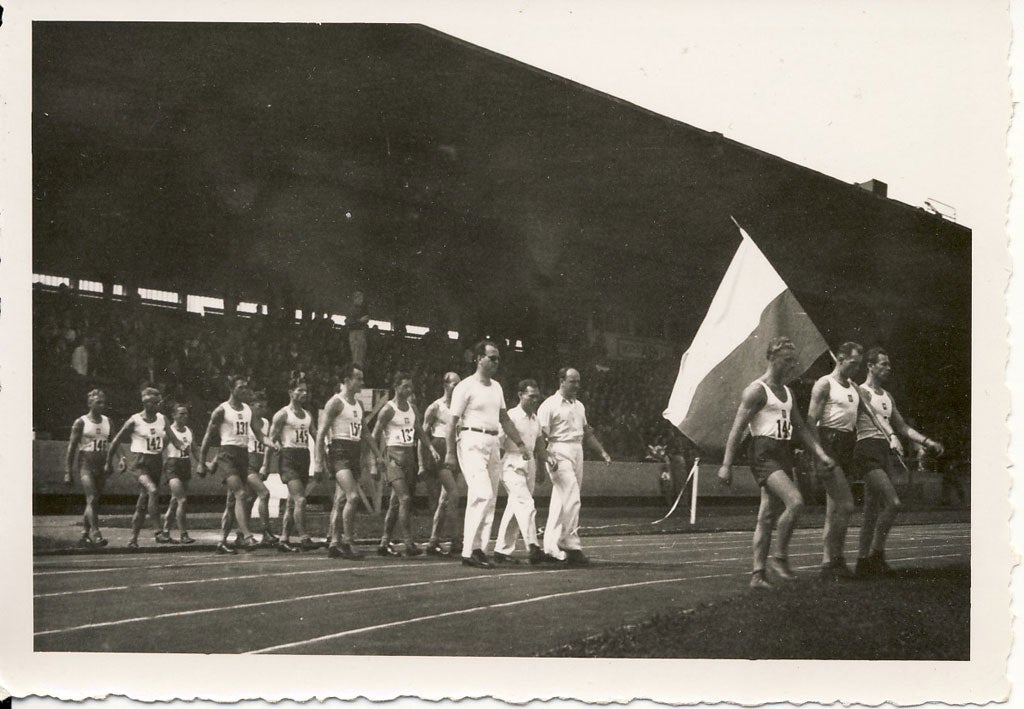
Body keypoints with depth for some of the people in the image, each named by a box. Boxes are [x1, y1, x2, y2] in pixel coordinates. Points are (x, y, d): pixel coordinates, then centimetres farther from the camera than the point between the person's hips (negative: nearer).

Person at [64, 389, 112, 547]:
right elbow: (72, 447, -3)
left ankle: (85, 535, 15)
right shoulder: (81, 422, -3)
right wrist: (68, 472, -7)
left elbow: (113, 443, 17)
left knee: (94, 501, 7)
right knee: (92, 498, -17)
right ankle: (95, 534, -22)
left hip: (101, 465, 5)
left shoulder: (107, 421, 10)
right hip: (85, 464, -5)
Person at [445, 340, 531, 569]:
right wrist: (450, 452, -13)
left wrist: (519, 443, 19)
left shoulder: (496, 387, 16)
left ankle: (479, 549, 10)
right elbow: (453, 421, -8)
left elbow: (504, 419, 23)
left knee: (490, 499, 6)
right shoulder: (466, 386, -7)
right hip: (472, 442, -8)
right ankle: (469, 550, -15)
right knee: (482, 494, -17)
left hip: (493, 443, 8)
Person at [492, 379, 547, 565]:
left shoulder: (535, 419, 14)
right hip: (512, 466, -8)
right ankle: (532, 548, -25)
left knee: (515, 508, 9)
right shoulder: (511, 416, -9)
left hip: (529, 466, 8)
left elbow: (539, 444, 24)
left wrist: (541, 468, 23)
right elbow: (498, 443, -10)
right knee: (526, 505, -19)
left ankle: (502, 550, 14)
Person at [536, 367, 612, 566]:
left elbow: (587, 432, 26)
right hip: (560, 453, -7)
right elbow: (541, 436, -11)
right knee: (571, 499, -15)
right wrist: (548, 456, -23)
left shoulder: (579, 406, 18)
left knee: (561, 501, 8)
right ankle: (572, 546, -13)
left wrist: (602, 451, 19)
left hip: (577, 452, 8)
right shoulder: (550, 405, -6)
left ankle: (551, 546, 12)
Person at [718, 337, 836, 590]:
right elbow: (737, 429, -11)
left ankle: (757, 573, 10)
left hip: (783, 454, 8)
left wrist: (820, 454, 8)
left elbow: (801, 427, 21)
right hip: (764, 454, -8)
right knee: (795, 501, -22)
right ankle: (779, 557, -10)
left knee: (767, 516, 8)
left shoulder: (787, 392, 18)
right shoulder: (756, 390, -8)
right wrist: (726, 465, -15)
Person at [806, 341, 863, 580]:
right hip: (829, 442, -8)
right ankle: (835, 558, -8)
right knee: (846, 505, -14)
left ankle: (828, 561, 13)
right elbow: (811, 421, -11)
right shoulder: (824, 384, -5)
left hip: (847, 444, 8)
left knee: (834, 509, 9)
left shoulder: (854, 388, 19)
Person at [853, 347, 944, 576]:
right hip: (868, 450, -9)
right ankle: (877, 554, -8)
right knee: (893, 503, -18)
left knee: (873, 510, 8)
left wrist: (927, 441, 16)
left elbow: (902, 426, 25)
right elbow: (875, 416, -16)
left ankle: (864, 561, 11)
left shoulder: (888, 397, 22)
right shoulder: (862, 392, -4)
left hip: (883, 452, 9)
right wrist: (891, 436, -28)